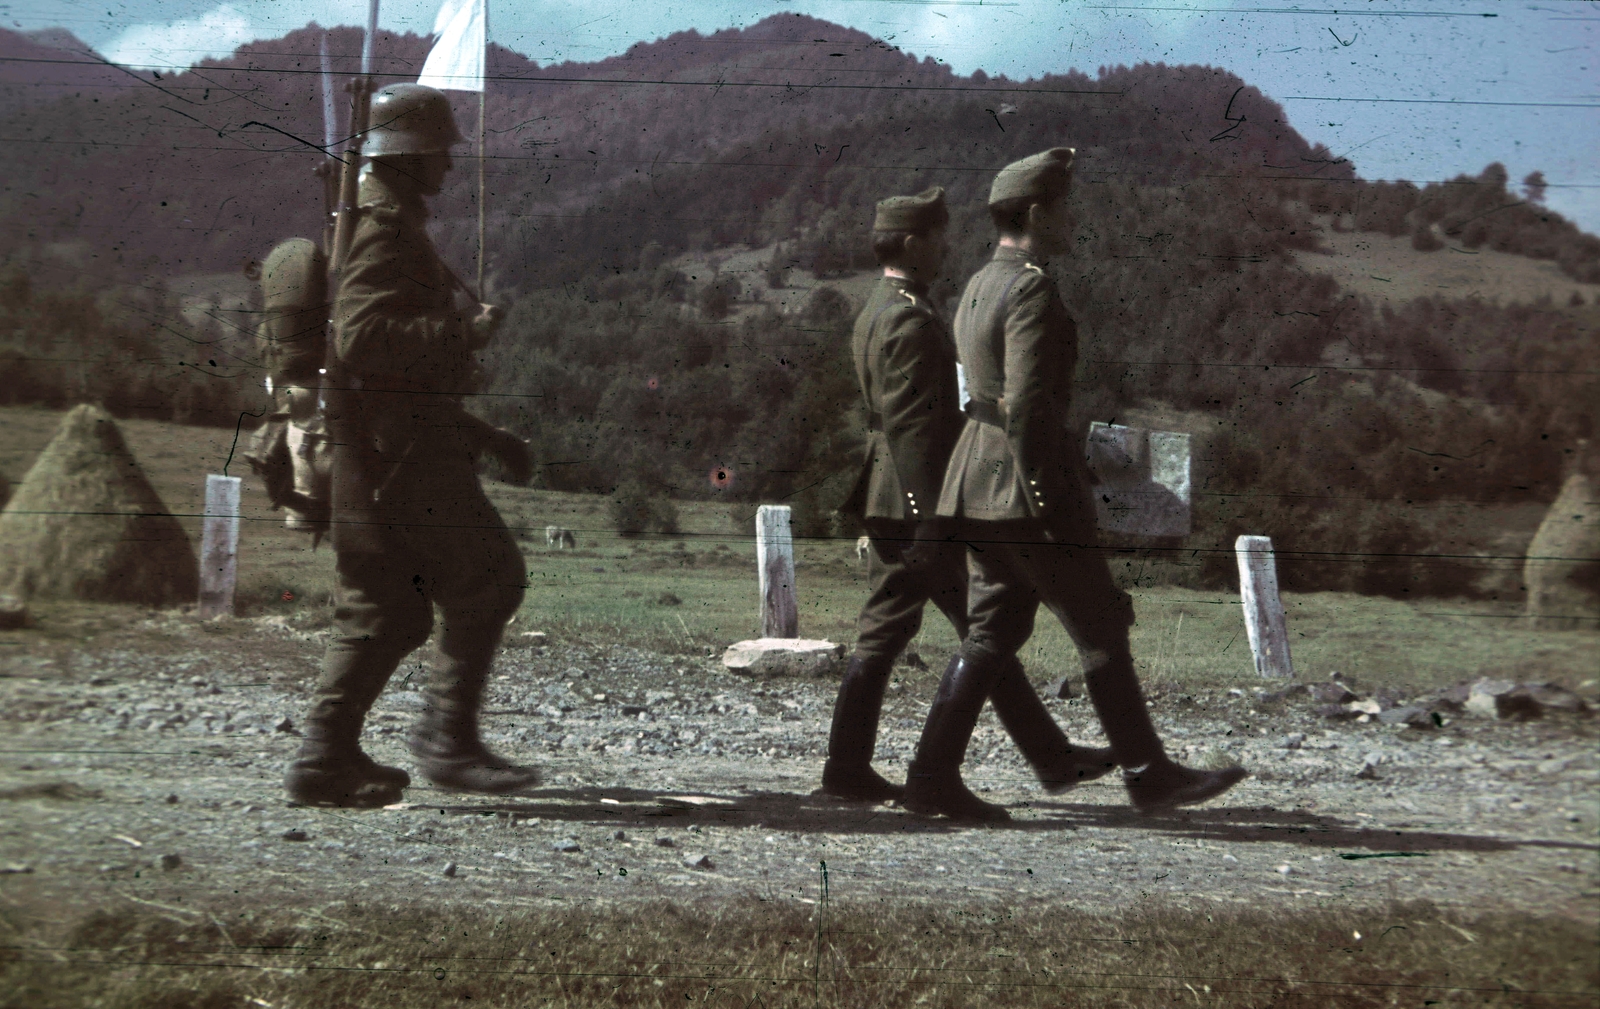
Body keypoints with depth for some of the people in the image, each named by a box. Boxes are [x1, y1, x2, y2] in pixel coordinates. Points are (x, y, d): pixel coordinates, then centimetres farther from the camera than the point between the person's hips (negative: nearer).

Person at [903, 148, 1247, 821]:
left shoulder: (979, 285, 17)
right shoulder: (1031, 288, -14)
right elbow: (1028, 404, -22)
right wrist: (1046, 502, -21)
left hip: (977, 479, 10)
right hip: (1025, 484, -9)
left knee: (992, 633, 11)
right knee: (1102, 629, 2)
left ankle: (934, 777, 8)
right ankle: (1148, 774, 14)